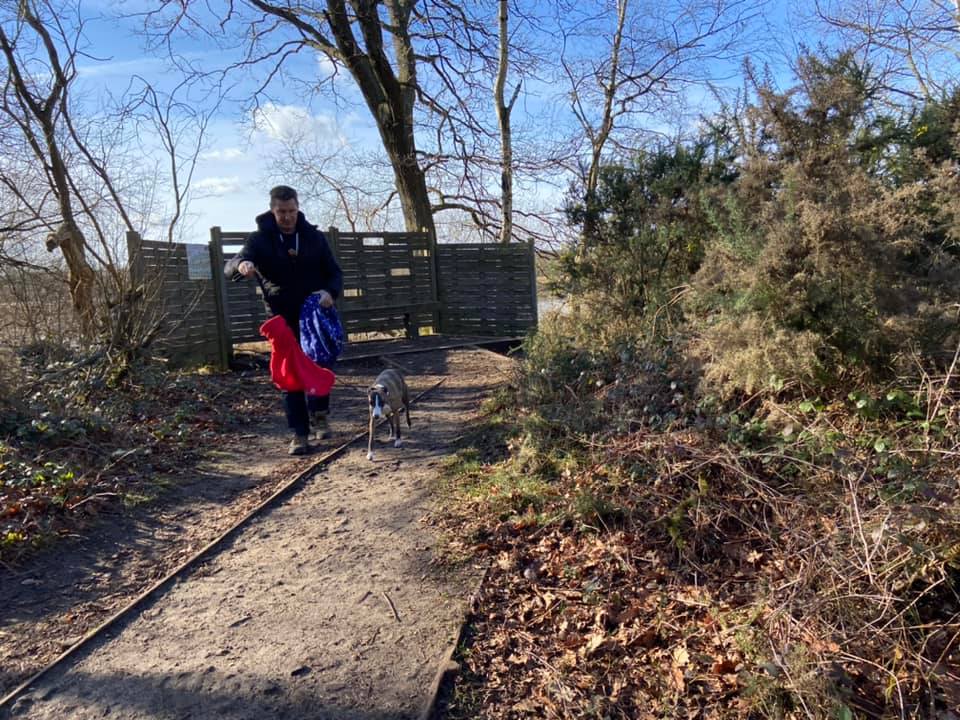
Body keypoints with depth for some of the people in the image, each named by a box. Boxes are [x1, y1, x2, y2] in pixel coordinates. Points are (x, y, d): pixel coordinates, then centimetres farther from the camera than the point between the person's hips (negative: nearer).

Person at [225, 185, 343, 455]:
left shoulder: (314, 237, 2)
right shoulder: (260, 239, -2)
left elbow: (335, 273, 4)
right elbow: (229, 267, -13)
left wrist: (330, 292, -19)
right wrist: (241, 263, -38)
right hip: (283, 319, -1)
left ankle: (319, 413, 24)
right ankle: (300, 433, 6)